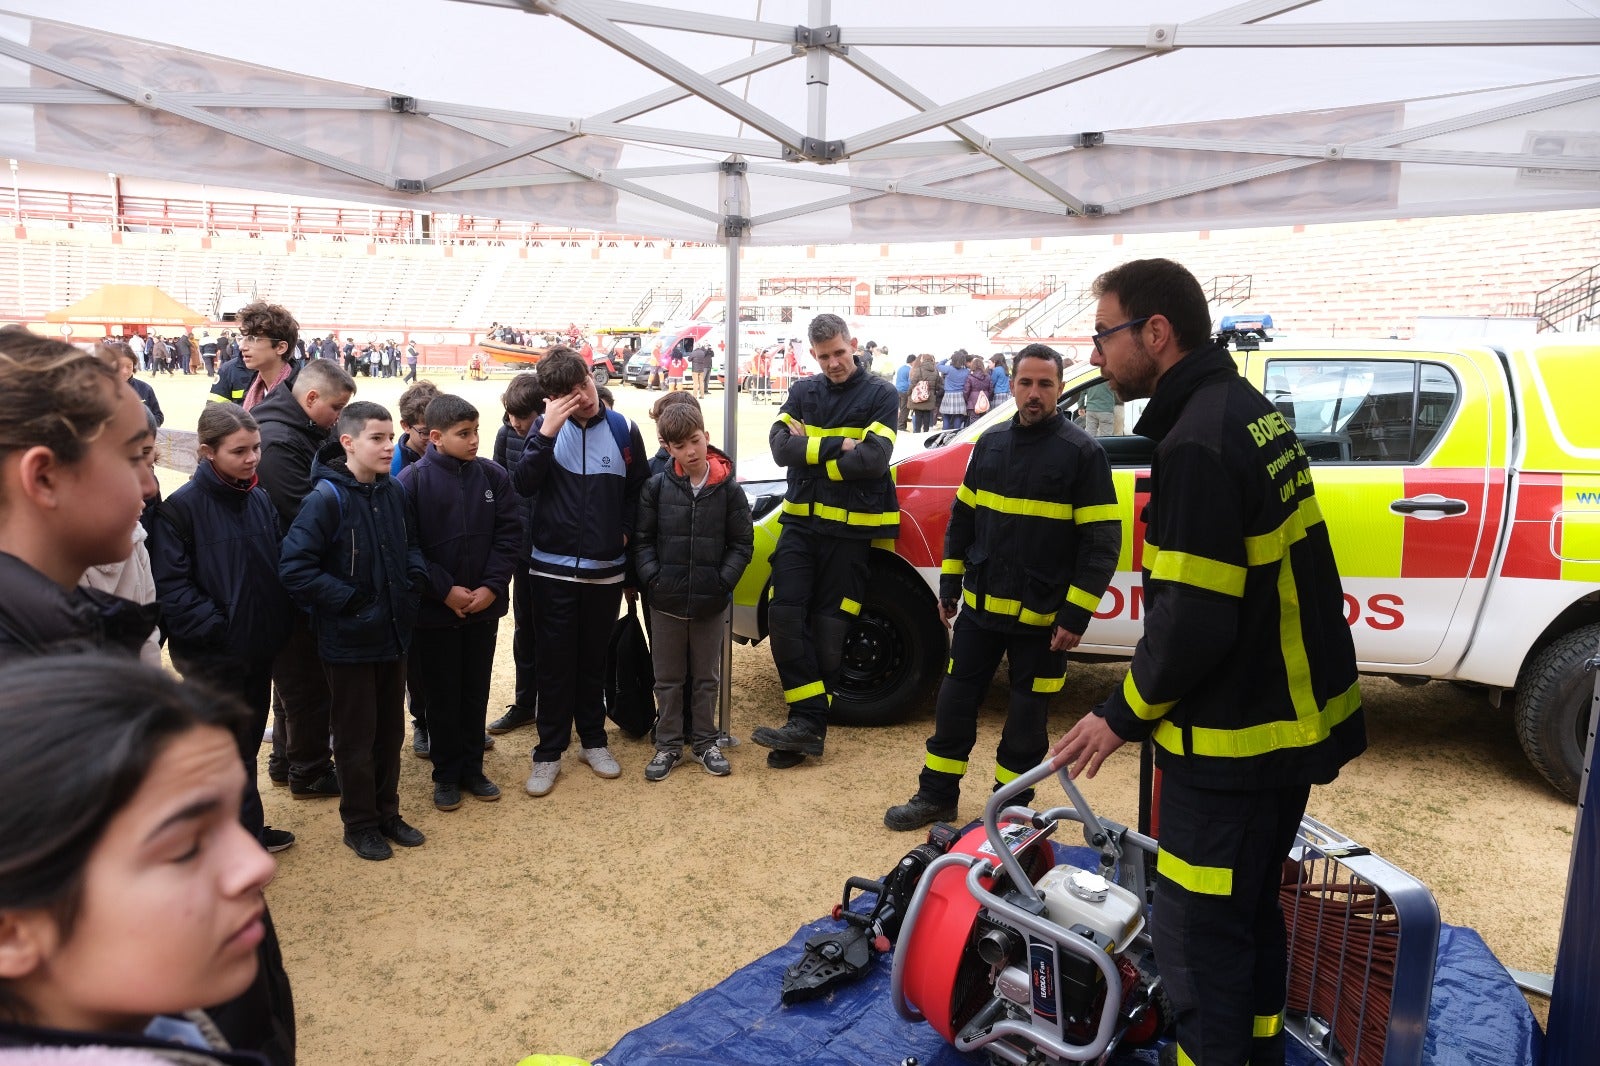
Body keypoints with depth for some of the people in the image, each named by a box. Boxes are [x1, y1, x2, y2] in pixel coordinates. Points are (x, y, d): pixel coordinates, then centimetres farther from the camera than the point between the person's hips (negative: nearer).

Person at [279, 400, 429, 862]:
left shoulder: (393, 492, 2)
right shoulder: (327, 499, -19)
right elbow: (294, 568, -22)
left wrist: (415, 575, -2)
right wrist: (348, 600, -20)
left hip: (393, 634, 6)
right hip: (349, 641, -6)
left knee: (390, 730, 18)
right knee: (356, 737, 9)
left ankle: (387, 813, 34)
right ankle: (360, 824, 26)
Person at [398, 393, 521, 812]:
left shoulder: (493, 477, -2)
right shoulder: (411, 481, -11)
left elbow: (509, 534, -2)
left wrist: (492, 586, -11)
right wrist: (445, 591, -16)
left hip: (485, 606, 3)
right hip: (435, 609, -3)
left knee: (476, 692, 14)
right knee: (442, 695, 10)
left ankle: (472, 769, 28)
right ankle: (446, 775, 24)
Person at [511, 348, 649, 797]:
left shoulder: (623, 430, -3)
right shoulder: (547, 428, -4)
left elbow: (639, 489, 9)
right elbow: (523, 485, -15)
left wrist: (625, 531, -2)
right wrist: (545, 434, -24)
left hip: (606, 569, 1)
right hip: (554, 569, -1)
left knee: (593, 659, 14)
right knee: (555, 663, 6)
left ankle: (593, 739, 30)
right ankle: (548, 753, 18)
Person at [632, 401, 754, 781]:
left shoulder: (727, 489, -5)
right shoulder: (657, 486, -4)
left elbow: (742, 543, -1)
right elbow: (642, 539, 1)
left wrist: (723, 581, -11)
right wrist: (653, 578, -11)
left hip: (710, 603, 0)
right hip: (666, 601, 0)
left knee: (707, 678, 14)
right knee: (668, 679, 12)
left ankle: (704, 742, 29)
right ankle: (668, 744, 25)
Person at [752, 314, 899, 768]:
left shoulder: (880, 394, -1)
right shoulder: (803, 392, 11)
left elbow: (873, 458, -16)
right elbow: (780, 446, -6)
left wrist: (810, 449, -10)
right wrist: (839, 445, -14)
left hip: (849, 529, -4)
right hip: (801, 522, 4)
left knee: (828, 628, 1)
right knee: (785, 616, -8)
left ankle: (808, 724, 9)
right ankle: (808, 723, -2)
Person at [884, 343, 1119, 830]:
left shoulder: (1082, 452, -8)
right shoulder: (991, 443, 7)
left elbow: (1102, 541, -10)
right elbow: (962, 517, 14)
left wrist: (1076, 615, -15)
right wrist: (949, 586, 12)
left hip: (1042, 617, -4)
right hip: (980, 607, 5)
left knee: (1027, 718, 8)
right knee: (955, 701, 10)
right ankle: (937, 795, 25)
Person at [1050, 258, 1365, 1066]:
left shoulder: (1199, 443, -22)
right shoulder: (1253, 410, 9)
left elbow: (1193, 621, -26)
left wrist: (1122, 716, -12)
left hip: (1233, 743, -10)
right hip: (1290, 720, 10)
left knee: (1198, 938, 1)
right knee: (1249, 912, 24)